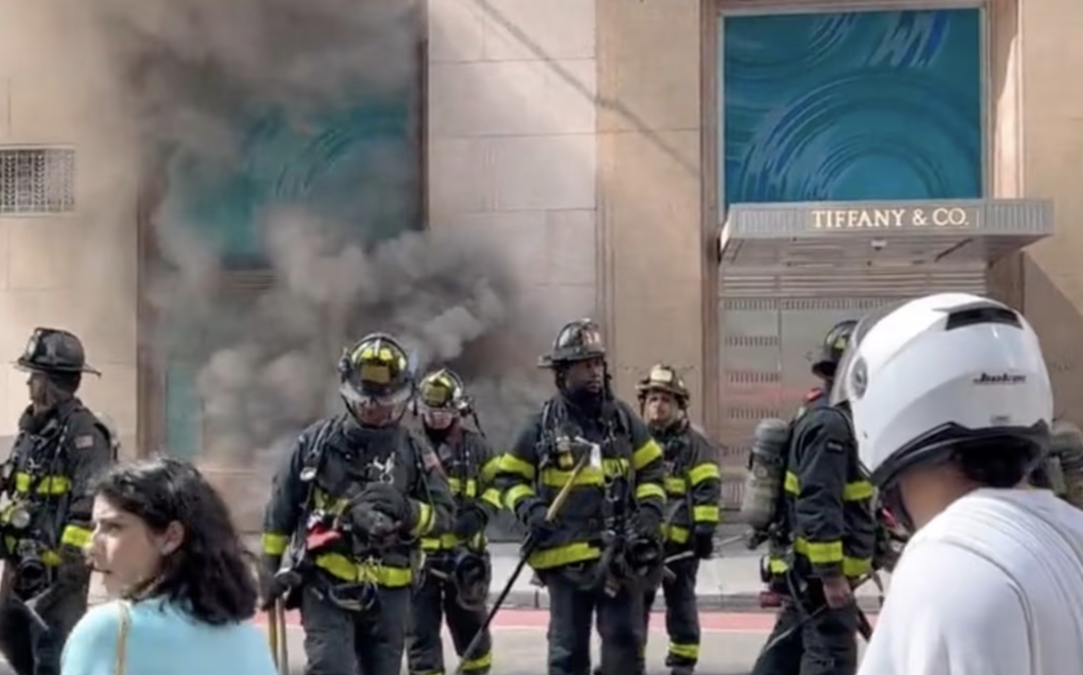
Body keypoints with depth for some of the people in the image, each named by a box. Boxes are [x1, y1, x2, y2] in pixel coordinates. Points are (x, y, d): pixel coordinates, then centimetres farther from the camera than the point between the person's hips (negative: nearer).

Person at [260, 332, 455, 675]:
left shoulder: (414, 452, 2)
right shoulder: (318, 440, -1)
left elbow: (443, 514, -1)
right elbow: (281, 508, 6)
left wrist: (407, 511, -21)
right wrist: (272, 568, 6)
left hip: (387, 592, 3)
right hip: (325, 585, -2)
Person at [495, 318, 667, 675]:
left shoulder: (623, 418, 6)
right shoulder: (543, 424, 0)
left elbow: (651, 470, 14)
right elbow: (510, 477, 8)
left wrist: (650, 510, -1)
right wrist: (529, 509, -9)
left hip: (620, 553, 1)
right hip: (566, 555, -1)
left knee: (625, 639, 3)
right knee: (568, 646, 7)